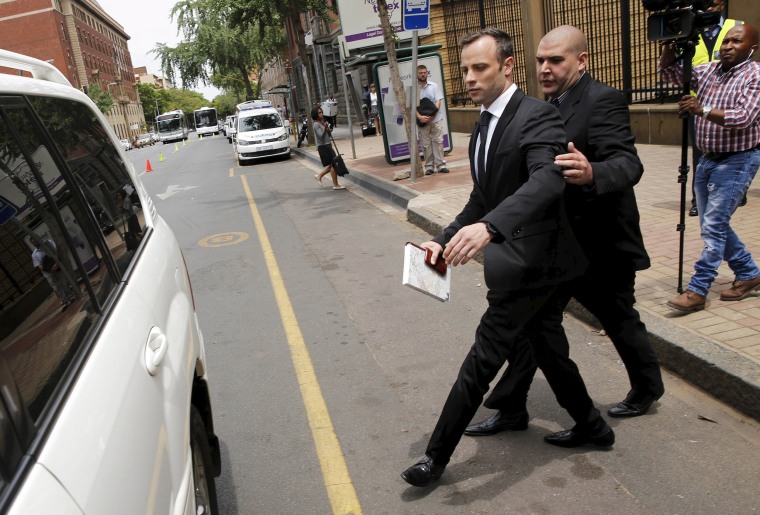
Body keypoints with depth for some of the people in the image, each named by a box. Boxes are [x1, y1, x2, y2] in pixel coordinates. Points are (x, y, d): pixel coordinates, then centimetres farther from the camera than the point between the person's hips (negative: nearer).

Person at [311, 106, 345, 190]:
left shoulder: (322, 122, 15)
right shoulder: (316, 124, -11)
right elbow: (321, 136, -21)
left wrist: (329, 131, -1)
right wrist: (325, 127, -30)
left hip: (328, 146, 9)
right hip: (323, 147, -9)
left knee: (331, 165, 11)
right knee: (333, 165, -7)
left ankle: (319, 175, 25)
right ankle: (335, 185, -1)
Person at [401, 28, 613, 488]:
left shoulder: (537, 115, -16)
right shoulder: (483, 127, 13)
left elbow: (548, 180, -34)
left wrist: (488, 226, -48)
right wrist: (444, 240, 6)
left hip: (528, 260, -9)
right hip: (521, 259, 10)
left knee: (484, 357, -3)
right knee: (543, 344, 20)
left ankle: (437, 457, 9)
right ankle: (591, 425, 40)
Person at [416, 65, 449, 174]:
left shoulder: (434, 86, 7)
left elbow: (438, 101, 1)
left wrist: (432, 114, -14)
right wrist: (419, 117, -17)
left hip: (436, 119, 1)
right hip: (422, 121, -1)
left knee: (438, 142, 0)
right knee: (426, 144, 2)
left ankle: (441, 165, 3)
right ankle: (429, 166, 9)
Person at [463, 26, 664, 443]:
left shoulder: (603, 101, -18)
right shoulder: (552, 105, 7)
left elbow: (628, 164, -30)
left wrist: (591, 174, -51)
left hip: (601, 245, -8)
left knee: (620, 322, 10)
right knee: (534, 322, 11)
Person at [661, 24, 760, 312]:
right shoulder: (708, 71, 7)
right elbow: (671, 72, 12)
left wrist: (702, 110, -36)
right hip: (708, 159, 7)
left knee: (714, 225, -11)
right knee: (713, 224, 13)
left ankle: (697, 291, -6)